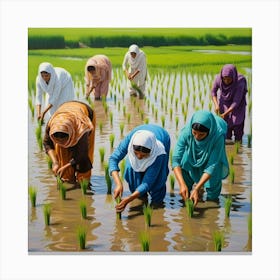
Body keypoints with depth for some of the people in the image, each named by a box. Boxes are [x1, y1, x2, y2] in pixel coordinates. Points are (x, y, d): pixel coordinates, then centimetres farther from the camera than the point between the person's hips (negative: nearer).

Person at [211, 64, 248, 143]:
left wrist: (225, 114, -34)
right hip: (224, 103, 2)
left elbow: (236, 102, -30)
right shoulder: (218, 78, -25)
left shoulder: (240, 82, -34)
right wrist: (216, 105, -17)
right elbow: (213, 92, -5)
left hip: (238, 106, -2)